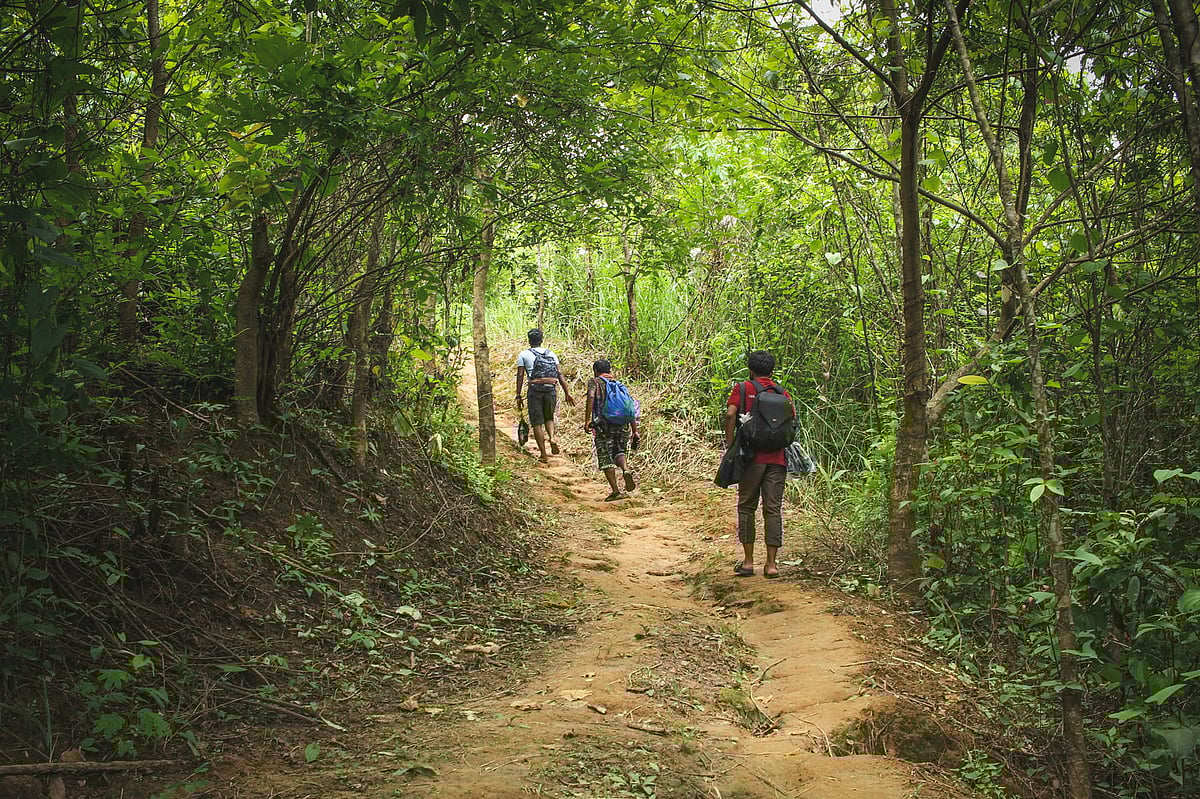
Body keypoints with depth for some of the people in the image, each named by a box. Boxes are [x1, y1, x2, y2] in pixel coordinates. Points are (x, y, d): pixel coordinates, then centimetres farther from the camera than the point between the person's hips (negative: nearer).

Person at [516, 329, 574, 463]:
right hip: (551, 390, 3)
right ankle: (552, 437, -7)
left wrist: (518, 396, 4)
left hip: (535, 390, -3)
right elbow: (560, 374, 7)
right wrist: (567, 393, 7)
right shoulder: (551, 354, 14)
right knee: (549, 418, 22)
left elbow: (520, 376, 1)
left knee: (537, 423, 4)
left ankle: (544, 455, 4)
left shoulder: (524, 355, 7)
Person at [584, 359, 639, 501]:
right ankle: (626, 470, -8)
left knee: (606, 459, 6)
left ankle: (616, 491, 0)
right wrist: (635, 431, 16)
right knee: (619, 452, 22)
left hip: (604, 426, -4)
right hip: (622, 425, 4)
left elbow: (591, 396, -12)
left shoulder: (594, 382, 11)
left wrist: (587, 420, -15)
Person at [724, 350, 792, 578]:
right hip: (777, 458, 2)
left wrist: (730, 445, -5)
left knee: (746, 507, 9)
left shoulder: (743, 389, 3)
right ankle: (771, 564, 5)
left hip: (751, 457, -2)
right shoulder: (783, 393, 12)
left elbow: (730, 414, -12)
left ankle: (748, 561, 10)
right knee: (773, 509, 5)